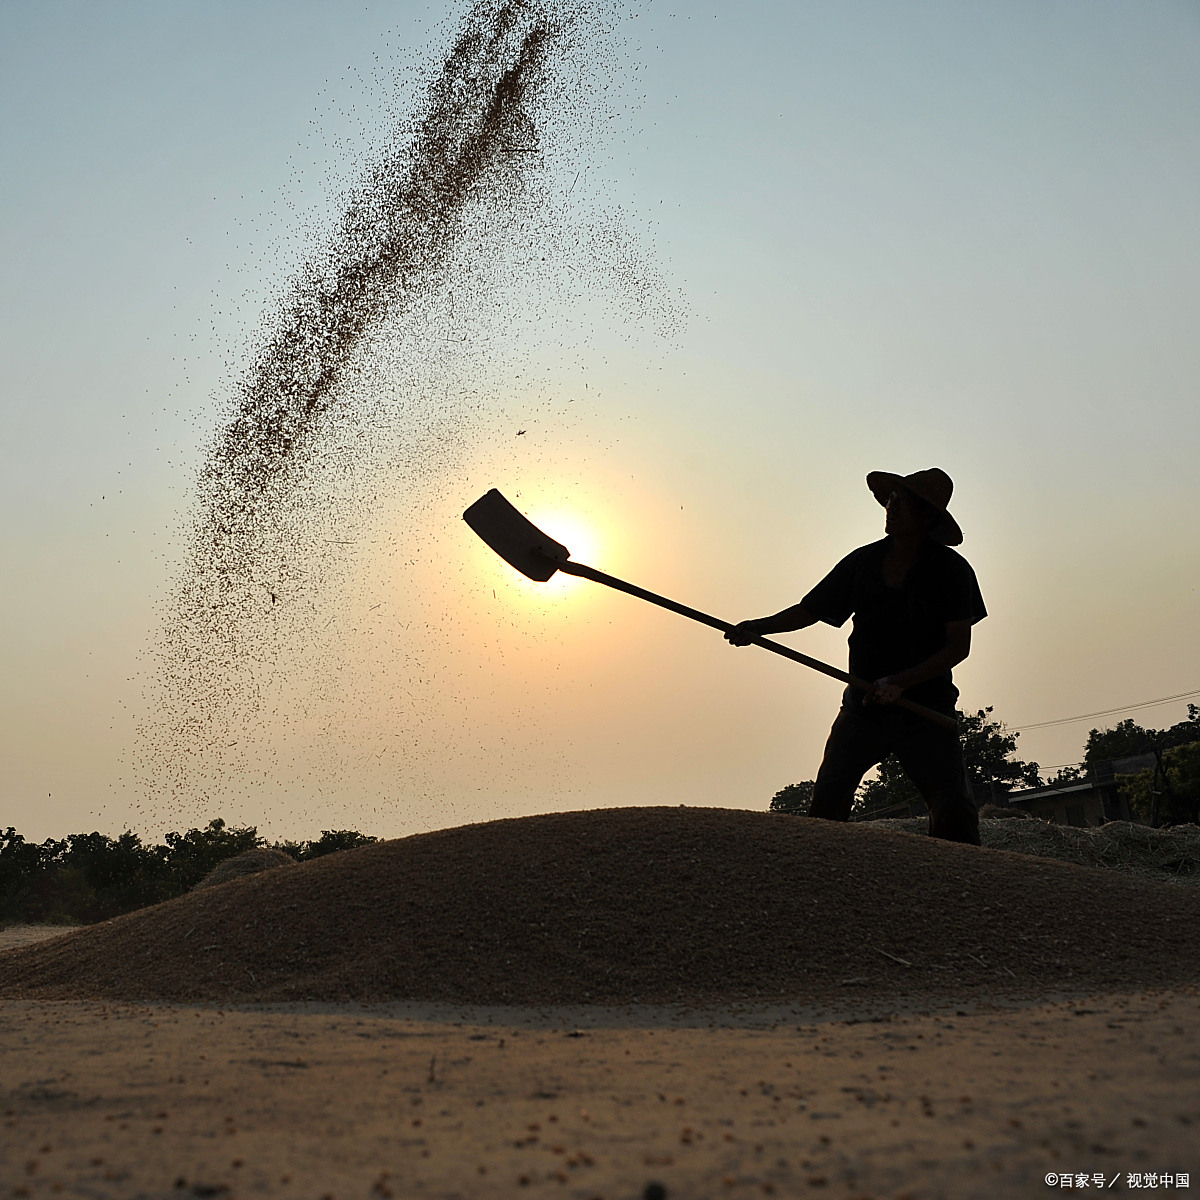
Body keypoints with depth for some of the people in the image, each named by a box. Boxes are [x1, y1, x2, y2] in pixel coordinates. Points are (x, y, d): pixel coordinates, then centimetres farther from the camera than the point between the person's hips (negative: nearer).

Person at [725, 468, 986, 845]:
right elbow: (811, 609, 11)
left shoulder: (951, 569, -2)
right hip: (864, 704, 2)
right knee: (827, 799, -12)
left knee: (955, 813, -13)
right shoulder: (863, 561, 5)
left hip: (926, 706, -2)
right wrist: (759, 627, -4)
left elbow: (959, 646, -6)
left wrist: (900, 681, -18)